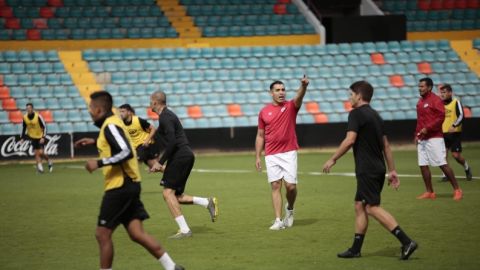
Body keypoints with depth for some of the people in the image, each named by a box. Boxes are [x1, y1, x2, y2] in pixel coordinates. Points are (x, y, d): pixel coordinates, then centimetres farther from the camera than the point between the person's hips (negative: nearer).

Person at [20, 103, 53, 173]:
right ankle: (40, 167, 1)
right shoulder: (25, 117, -5)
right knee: (36, 153, -3)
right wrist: (22, 137, 3)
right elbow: (24, 128, 10)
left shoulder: (38, 116, -20)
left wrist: (43, 137, -23)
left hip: (40, 137, -4)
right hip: (32, 137, 4)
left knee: (41, 152, -12)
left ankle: (49, 161, 15)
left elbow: (44, 127, -15)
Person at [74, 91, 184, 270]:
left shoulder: (110, 126, -15)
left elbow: (126, 153, -25)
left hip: (120, 187, -9)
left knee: (102, 234, -1)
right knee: (137, 234, 5)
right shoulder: (111, 123, 15)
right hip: (129, 185, 9)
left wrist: (99, 163, -23)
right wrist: (95, 142, 32)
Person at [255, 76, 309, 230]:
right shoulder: (264, 112, 7)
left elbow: (299, 97, -21)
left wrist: (304, 86, -43)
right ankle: (278, 220, -1)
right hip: (271, 155, 1)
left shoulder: (291, 106, 2)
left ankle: (289, 208, 24)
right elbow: (260, 136, 12)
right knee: (275, 186, -2)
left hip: (289, 153, -1)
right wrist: (257, 157, 7)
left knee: (291, 186, -7)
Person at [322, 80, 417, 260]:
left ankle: (406, 242, -17)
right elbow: (386, 145, 17)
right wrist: (392, 170, 18)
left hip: (367, 170, -9)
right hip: (378, 169, 9)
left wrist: (333, 160, -12)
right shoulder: (375, 115, 16)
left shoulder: (356, 114, -10)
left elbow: (350, 140, -20)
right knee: (360, 206, 13)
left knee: (373, 207, -9)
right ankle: (356, 249, 16)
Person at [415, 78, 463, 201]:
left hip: (434, 138, -8)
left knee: (443, 164, -9)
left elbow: (441, 117, -16)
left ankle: (457, 190, -3)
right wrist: (417, 135, 16)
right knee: (423, 165, 4)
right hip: (422, 139, 8)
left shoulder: (435, 100, -8)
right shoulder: (420, 101, 16)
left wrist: (427, 128, -20)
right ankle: (429, 192, 12)